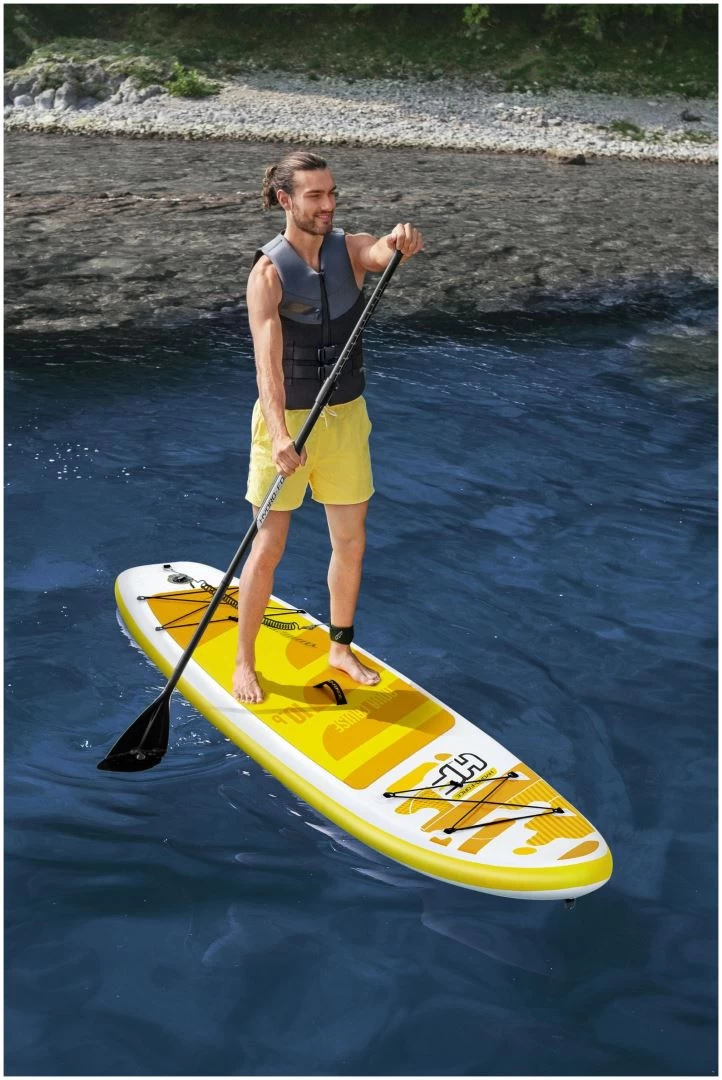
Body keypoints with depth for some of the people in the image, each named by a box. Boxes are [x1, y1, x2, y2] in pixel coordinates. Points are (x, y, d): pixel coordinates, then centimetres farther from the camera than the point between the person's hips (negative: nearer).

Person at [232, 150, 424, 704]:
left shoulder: (349, 248, -3)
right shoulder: (268, 273, -15)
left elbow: (382, 251, -27)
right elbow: (267, 363, -26)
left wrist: (403, 238, -52)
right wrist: (278, 435, -39)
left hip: (346, 415, 4)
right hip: (286, 418, -4)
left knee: (351, 541, 12)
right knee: (269, 547, 1)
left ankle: (341, 648, 32)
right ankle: (245, 662, 19)